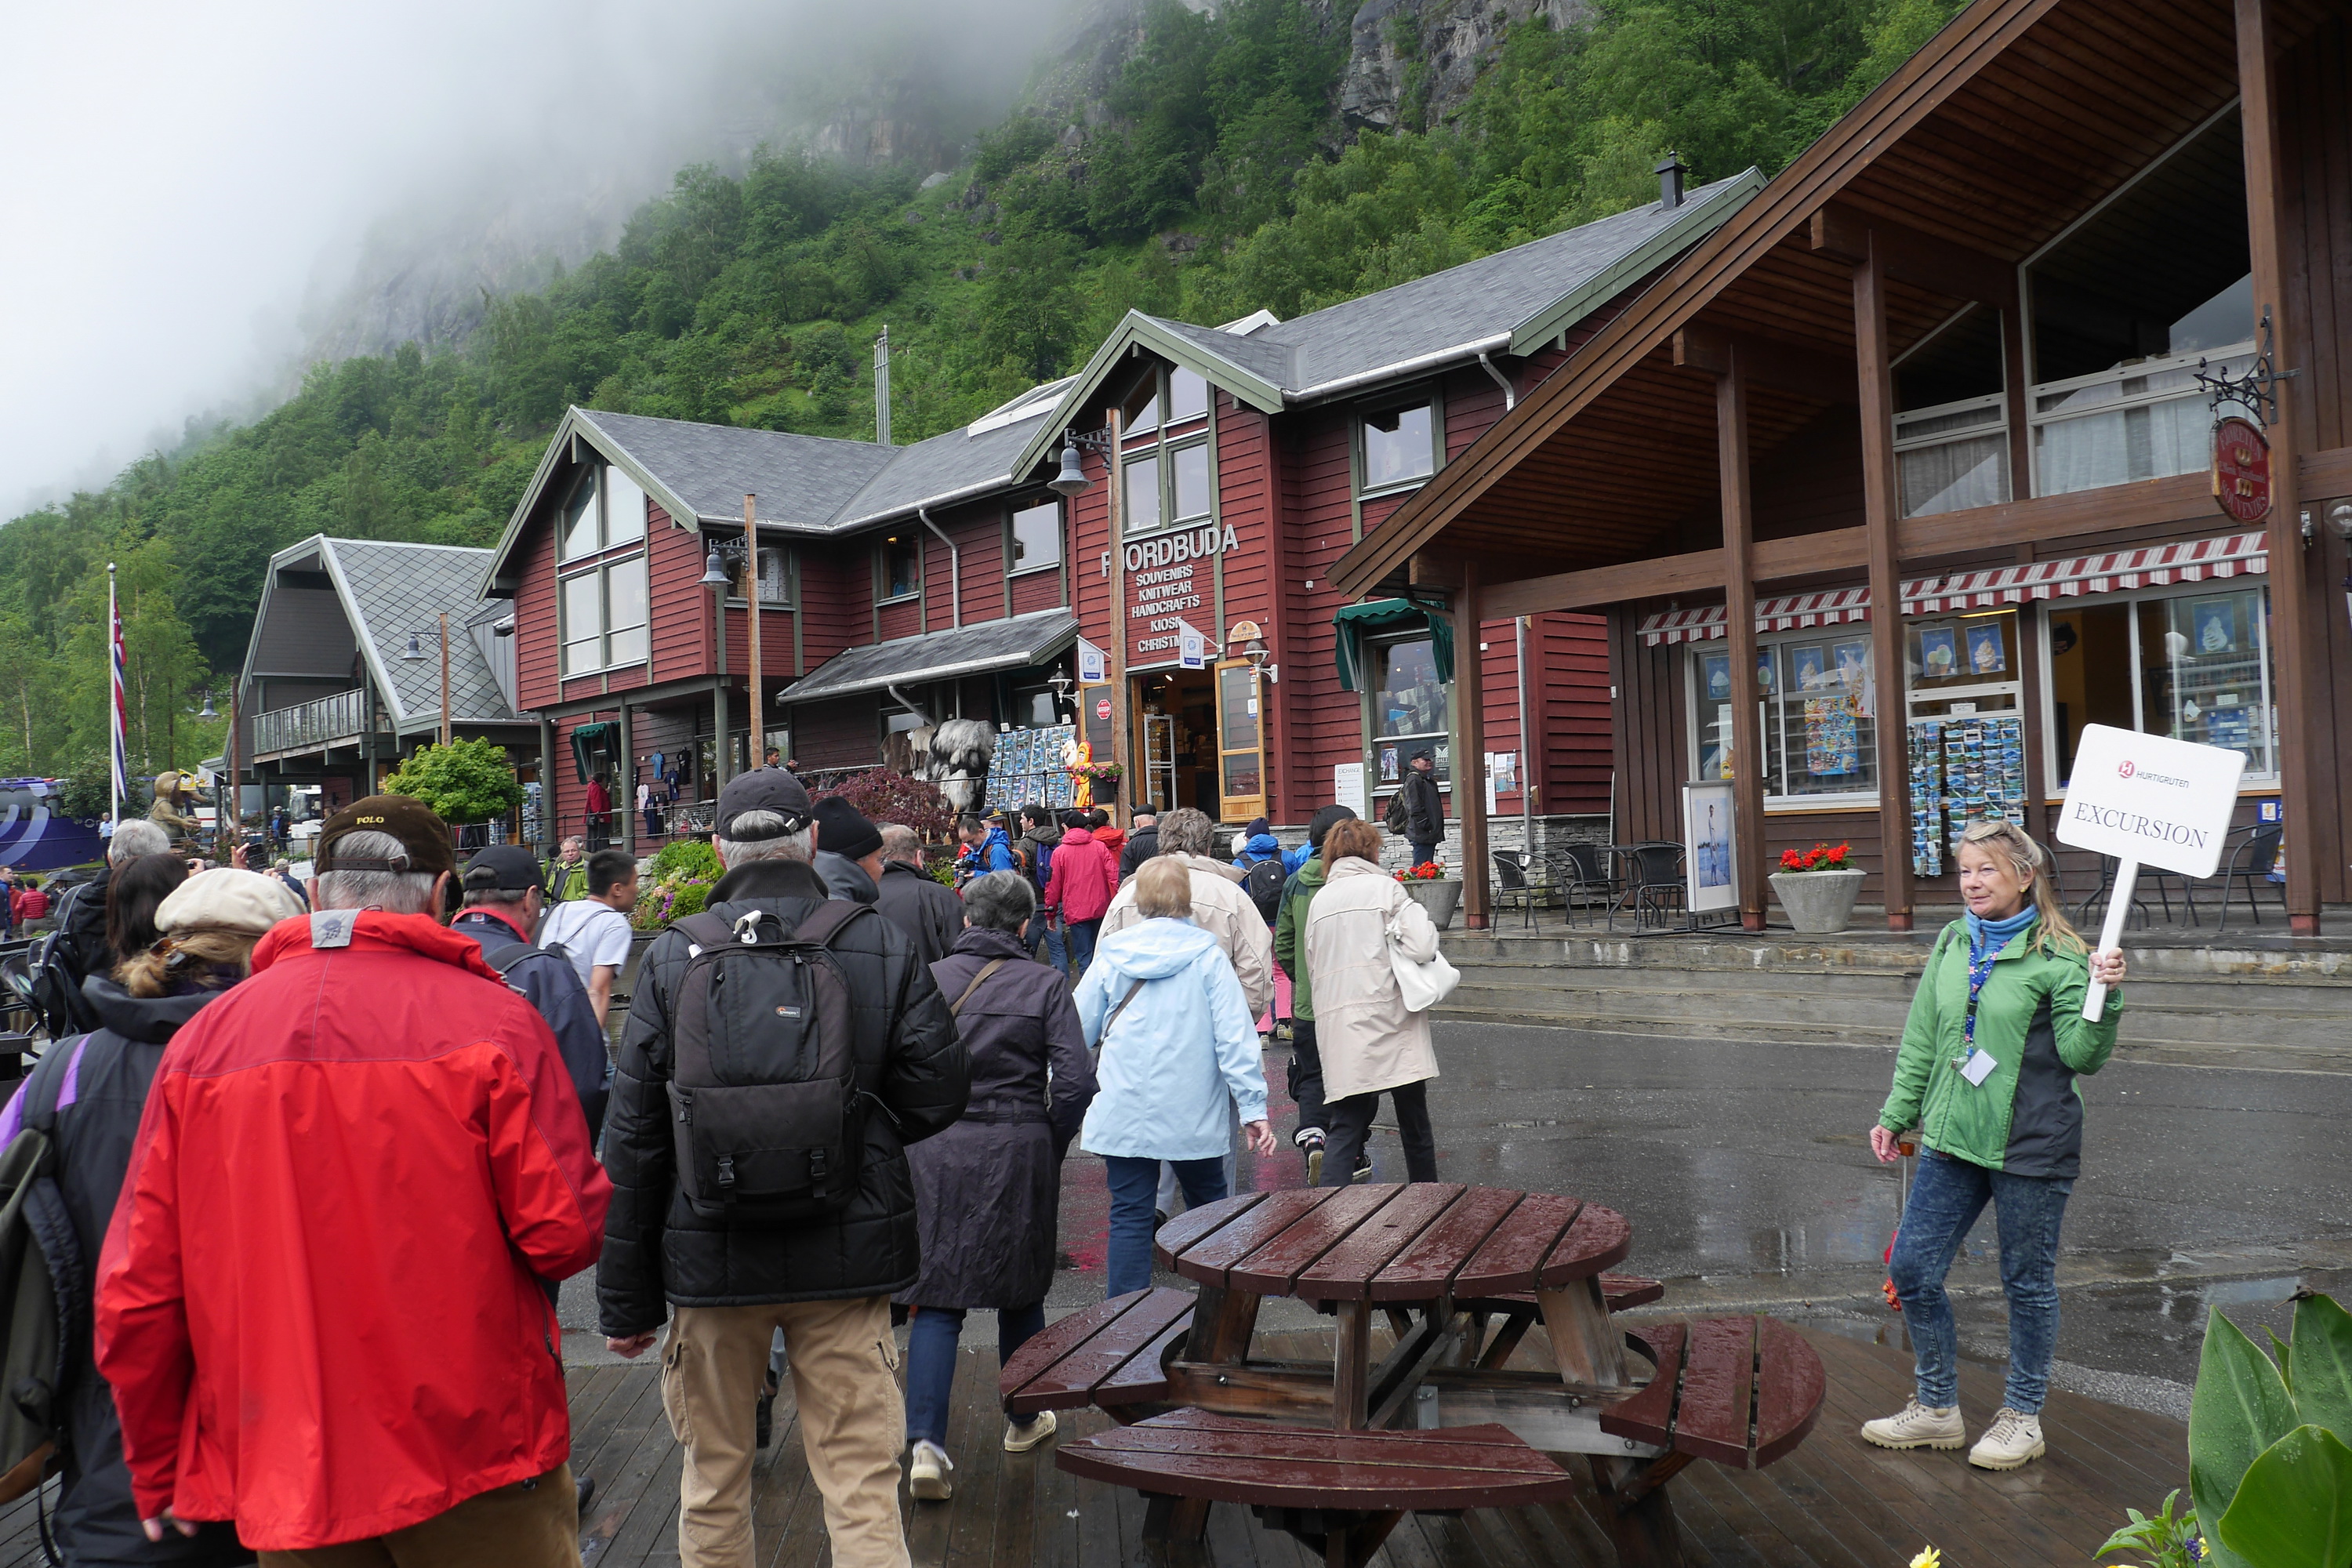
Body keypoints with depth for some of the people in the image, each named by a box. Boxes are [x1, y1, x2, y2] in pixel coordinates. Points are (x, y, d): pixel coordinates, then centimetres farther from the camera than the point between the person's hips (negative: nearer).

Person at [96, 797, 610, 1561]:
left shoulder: (203, 1039, -1)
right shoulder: (493, 1020, -12)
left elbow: (135, 1289, 1)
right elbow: (566, 1233, -14)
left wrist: (157, 1472, 13)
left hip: (281, 1478, 3)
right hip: (473, 1461, -3)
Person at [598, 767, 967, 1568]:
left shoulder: (672, 959, -6)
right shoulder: (884, 948, -6)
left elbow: (633, 1141, -4)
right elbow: (939, 1095, -4)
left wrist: (625, 1299, 3)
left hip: (712, 1258, 1)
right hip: (846, 1255, 0)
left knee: (714, 1478, 18)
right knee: (861, 1481, 5)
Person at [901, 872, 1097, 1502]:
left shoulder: (927, 980, 0)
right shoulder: (1043, 985, -4)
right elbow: (1076, 1081, -11)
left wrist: (912, 1134, 11)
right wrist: (1049, 1146, 3)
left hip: (934, 1154, 1)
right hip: (1018, 1153, -1)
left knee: (937, 1299, 5)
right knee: (1020, 1292, 17)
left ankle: (925, 1441, -9)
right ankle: (1024, 1420, 34)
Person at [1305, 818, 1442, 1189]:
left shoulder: (1319, 900, 12)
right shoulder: (1385, 887, -2)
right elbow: (1422, 948, -13)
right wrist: (1420, 918, 5)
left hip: (1337, 1029, 4)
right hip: (1389, 1024, -3)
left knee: (1346, 1129, 2)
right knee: (1414, 1123, 13)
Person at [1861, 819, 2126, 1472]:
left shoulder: (2057, 957, -9)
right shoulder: (1952, 945, 7)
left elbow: (2081, 1055, -11)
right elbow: (1921, 1041, 15)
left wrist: (2105, 996, -26)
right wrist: (1896, 1114, 15)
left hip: (2030, 1147, -6)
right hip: (1954, 1138, 6)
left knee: (2028, 1283, 8)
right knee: (1912, 1270, 7)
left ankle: (2022, 1416, 26)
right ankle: (1937, 1407, 24)